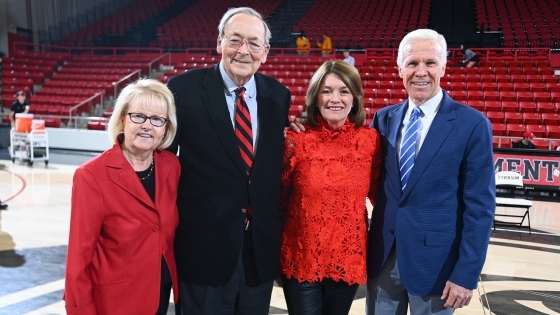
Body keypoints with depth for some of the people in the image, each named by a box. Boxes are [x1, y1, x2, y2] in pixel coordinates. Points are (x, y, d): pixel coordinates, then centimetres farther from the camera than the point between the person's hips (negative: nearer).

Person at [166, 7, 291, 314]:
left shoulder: (278, 95, 2)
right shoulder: (184, 89, -9)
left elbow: (277, 161, 9)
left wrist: (277, 222, 4)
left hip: (262, 243, 4)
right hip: (204, 243, -3)